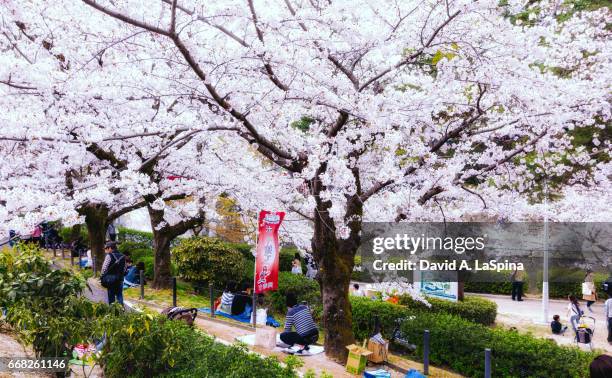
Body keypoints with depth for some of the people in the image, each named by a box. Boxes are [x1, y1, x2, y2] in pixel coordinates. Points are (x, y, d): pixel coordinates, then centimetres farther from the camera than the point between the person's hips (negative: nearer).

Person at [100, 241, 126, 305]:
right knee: (119, 296, 9)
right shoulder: (122, 256, 7)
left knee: (111, 297, 4)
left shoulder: (109, 256, -12)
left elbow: (104, 268, -14)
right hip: (120, 279, 5)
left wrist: (101, 276, -2)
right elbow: (124, 268, 11)